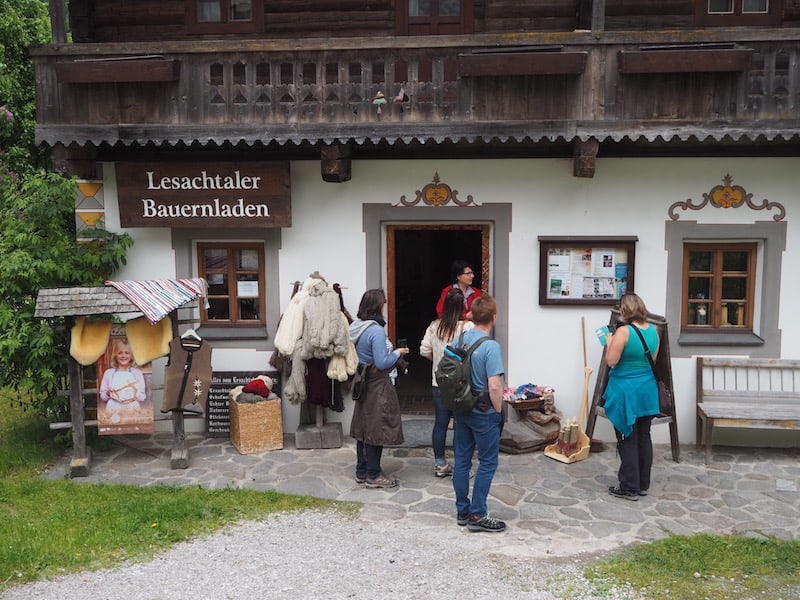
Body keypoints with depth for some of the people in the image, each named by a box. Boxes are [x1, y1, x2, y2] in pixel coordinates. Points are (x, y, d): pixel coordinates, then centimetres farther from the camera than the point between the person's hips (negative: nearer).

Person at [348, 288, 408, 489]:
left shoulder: (357, 327, 5)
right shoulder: (376, 331, -21)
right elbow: (382, 363, -22)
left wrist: (391, 352, 15)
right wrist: (397, 353, -7)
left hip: (363, 382, 9)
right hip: (377, 385, -9)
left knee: (363, 426, 15)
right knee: (377, 430, 1)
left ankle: (361, 471, 26)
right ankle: (373, 475, 11)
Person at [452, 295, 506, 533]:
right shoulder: (491, 346, -19)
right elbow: (494, 386, -24)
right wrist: (498, 410, -9)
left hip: (460, 409, 7)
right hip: (484, 413, -7)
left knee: (461, 460, 13)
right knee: (488, 463, 5)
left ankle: (462, 511, 24)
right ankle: (477, 516, 10)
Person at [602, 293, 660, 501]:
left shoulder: (624, 332, -18)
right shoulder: (653, 330, 4)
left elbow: (611, 361, -17)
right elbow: (653, 359, 15)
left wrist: (609, 343, -2)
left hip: (626, 392, -7)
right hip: (647, 390, 7)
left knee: (627, 440, 1)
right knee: (644, 437, 14)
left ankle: (630, 488, 8)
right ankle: (643, 484, 24)